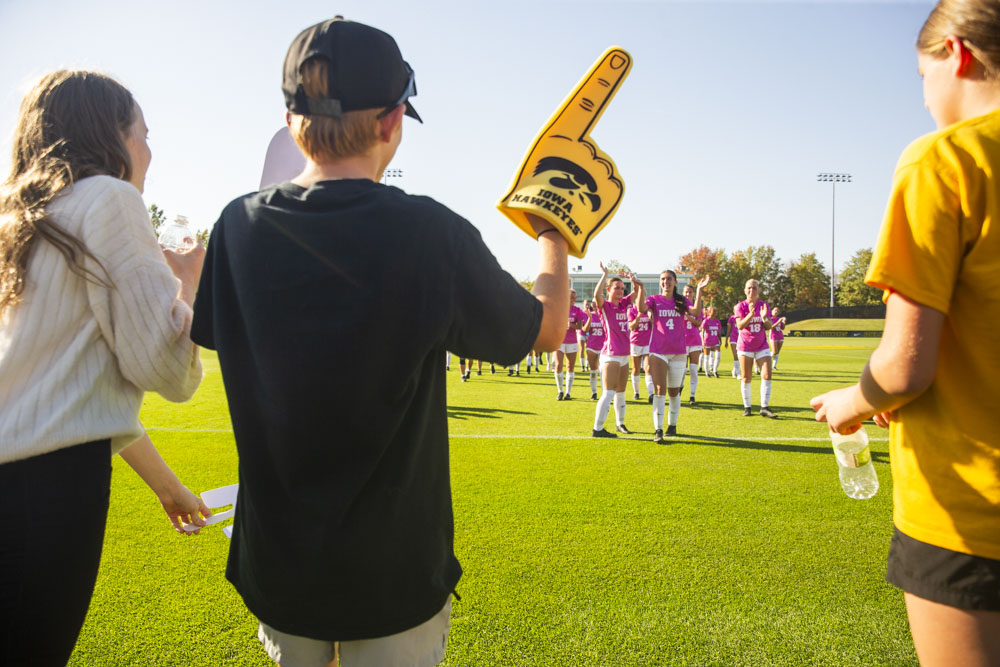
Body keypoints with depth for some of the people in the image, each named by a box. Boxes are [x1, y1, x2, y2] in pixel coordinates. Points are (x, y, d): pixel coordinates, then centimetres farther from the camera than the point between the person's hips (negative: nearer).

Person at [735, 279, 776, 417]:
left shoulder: (764, 305, 3)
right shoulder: (741, 306, -5)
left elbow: (769, 327, 2)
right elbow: (740, 325, -18)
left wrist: (764, 317, -19)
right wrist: (751, 314, -32)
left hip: (762, 346, 2)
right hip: (745, 346, -2)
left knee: (767, 375, -9)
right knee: (746, 378, 2)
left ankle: (764, 407, -3)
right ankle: (747, 407, 12)